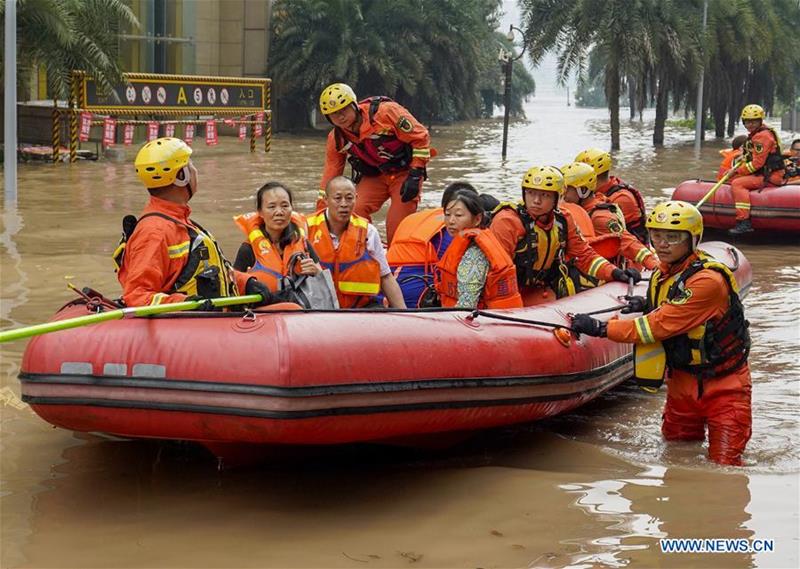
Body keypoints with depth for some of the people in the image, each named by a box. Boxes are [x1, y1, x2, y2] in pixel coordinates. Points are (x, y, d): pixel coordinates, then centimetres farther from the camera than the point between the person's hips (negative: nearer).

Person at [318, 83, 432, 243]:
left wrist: (415, 176, -20)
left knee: (397, 228, -16)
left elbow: (420, 138, -18)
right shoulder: (336, 139, -6)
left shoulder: (385, 112, -24)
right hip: (373, 176, 5)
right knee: (356, 213, -19)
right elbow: (330, 176, 2)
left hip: (405, 172, -4)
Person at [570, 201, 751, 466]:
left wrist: (601, 328, -28)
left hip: (722, 384, -7)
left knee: (723, 464, -6)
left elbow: (661, 326, -28)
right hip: (682, 380, 7)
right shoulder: (662, 276, 3)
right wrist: (648, 306, 2)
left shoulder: (708, 281, -25)